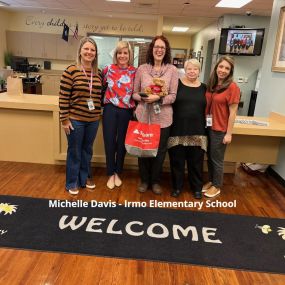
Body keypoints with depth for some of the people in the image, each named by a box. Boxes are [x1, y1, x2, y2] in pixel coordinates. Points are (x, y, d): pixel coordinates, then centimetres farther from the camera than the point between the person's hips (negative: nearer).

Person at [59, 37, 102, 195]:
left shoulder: (98, 73, 4)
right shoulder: (71, 71, -10)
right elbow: (63, 97, -10)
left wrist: (99, 113, 10)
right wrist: (64, 120, -11)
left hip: (93, 120, 4)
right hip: (75, 120, -4)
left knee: (87, 150, 18)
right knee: (74, 151, 9)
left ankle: (85, 177, 36)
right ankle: (72, 182, 26)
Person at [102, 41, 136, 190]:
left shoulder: (134, 72, 0)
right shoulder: (108, 69, -1)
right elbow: (100, 86, 11)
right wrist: (103, 101, 4)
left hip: (126, 111, 1)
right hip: (110, 110, 0)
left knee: (122, 142, 11)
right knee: (109, 142, 3)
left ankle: (117, 173, 30)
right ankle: (111, 174, 21)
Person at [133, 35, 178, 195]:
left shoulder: (172, 70, -1)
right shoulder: (142, 69, 3)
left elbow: (173, 96, -4)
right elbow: (134, 93, 5)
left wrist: (158, 98, -20)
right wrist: (143, 98, -16)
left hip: (163, 118, 0)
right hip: (143, 116, 1)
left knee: (160, 151, 11)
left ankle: (155, 181, 32)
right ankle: (144, 180, 31)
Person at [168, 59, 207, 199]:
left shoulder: (204, 88, 9)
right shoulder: (177, 83, -1)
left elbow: (207, 108, 15)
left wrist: (207, 124, 7)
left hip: (197, 131, 2)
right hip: (178, 129, -2)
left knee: (196, 161, 10)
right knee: (177, 160, 8)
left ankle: (197, 188, 28)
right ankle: (177, 186, 26)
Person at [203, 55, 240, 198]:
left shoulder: (232, 87, -14)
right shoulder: (211, 85, 5)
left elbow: (232, 112, -14)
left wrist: (229, 133, -14)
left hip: (220, 129, -6)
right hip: (208, 126, 6)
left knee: (217, 159, 8)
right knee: (210, 157, 17)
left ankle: (217, 186, 27)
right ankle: (211, 181, 36)